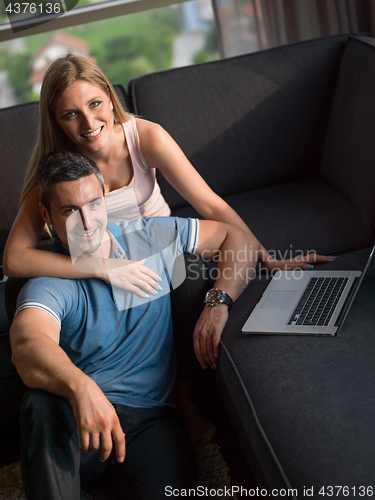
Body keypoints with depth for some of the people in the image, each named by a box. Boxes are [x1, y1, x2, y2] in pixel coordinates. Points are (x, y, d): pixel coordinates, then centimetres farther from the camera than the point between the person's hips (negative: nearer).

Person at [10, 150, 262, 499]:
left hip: (149, 418, 1)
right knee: (41, 404, -36)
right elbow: (27, 347, -28)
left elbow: (241, 239, 10)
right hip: (73, 418, -1)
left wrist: (218, 302, -8)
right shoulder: (47, 284, -6)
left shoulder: (151, 238, 7)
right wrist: (80, 387, -49)